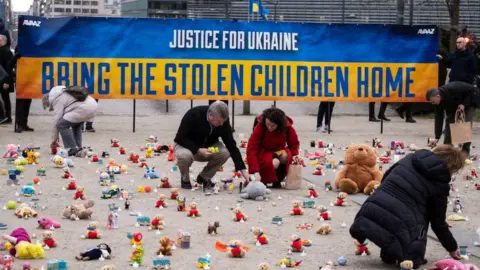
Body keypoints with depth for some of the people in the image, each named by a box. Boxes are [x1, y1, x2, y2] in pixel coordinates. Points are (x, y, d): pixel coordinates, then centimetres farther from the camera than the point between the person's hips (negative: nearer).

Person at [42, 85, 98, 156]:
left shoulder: (57, 100, 2)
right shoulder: (63, 93, 29)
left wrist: (54, 139, 7)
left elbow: (57, 119, 0)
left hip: (84, 108, -10)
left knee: (62, 125, -5)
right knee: (76, 124, 31)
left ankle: (73, 149, -5)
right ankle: (78, 148, 24)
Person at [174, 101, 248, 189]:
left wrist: (242, 169, -23)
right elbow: (180, 138, -24)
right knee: (184, 155, -39)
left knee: (225, 153, -25)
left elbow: (231, 145, -16)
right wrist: (198, 150, -37)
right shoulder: (193, 115, -30)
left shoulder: (223, 121, -18)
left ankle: (204, 177, 1)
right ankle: (185, 179, -5)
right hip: (186, 145, -4)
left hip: (207, 147, 4)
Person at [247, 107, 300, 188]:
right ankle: (262, 180, -7)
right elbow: (251, 149, -30)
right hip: (263, 153, -3)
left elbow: (294, 143, 3)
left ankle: (277, 180, -9)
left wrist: (294, 154, -18)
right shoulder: (259, 127, -26)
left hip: (278, 151, 3)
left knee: (285, 155, -33)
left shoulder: (287, 127, -18)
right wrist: (255, 172, -38)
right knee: (274, 162, -36)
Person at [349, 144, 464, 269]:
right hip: (398, 221, -5)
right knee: (412, 258, 18)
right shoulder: (440, 185, 5)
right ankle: (396, 249, -11)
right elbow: (438, 223, 14)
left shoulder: (410, 159, 18)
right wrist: (452, 248, 29)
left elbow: (384, 180, 28)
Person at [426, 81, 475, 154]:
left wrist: (464, 104, -32)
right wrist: (437, 137, -17)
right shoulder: (438, 102, -19)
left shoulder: (452, 89, -40)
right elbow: (439, 118, -14)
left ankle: (465, 150, -11)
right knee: (449, 121, -4)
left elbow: (472, 89, -30)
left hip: (469, 102, -6)